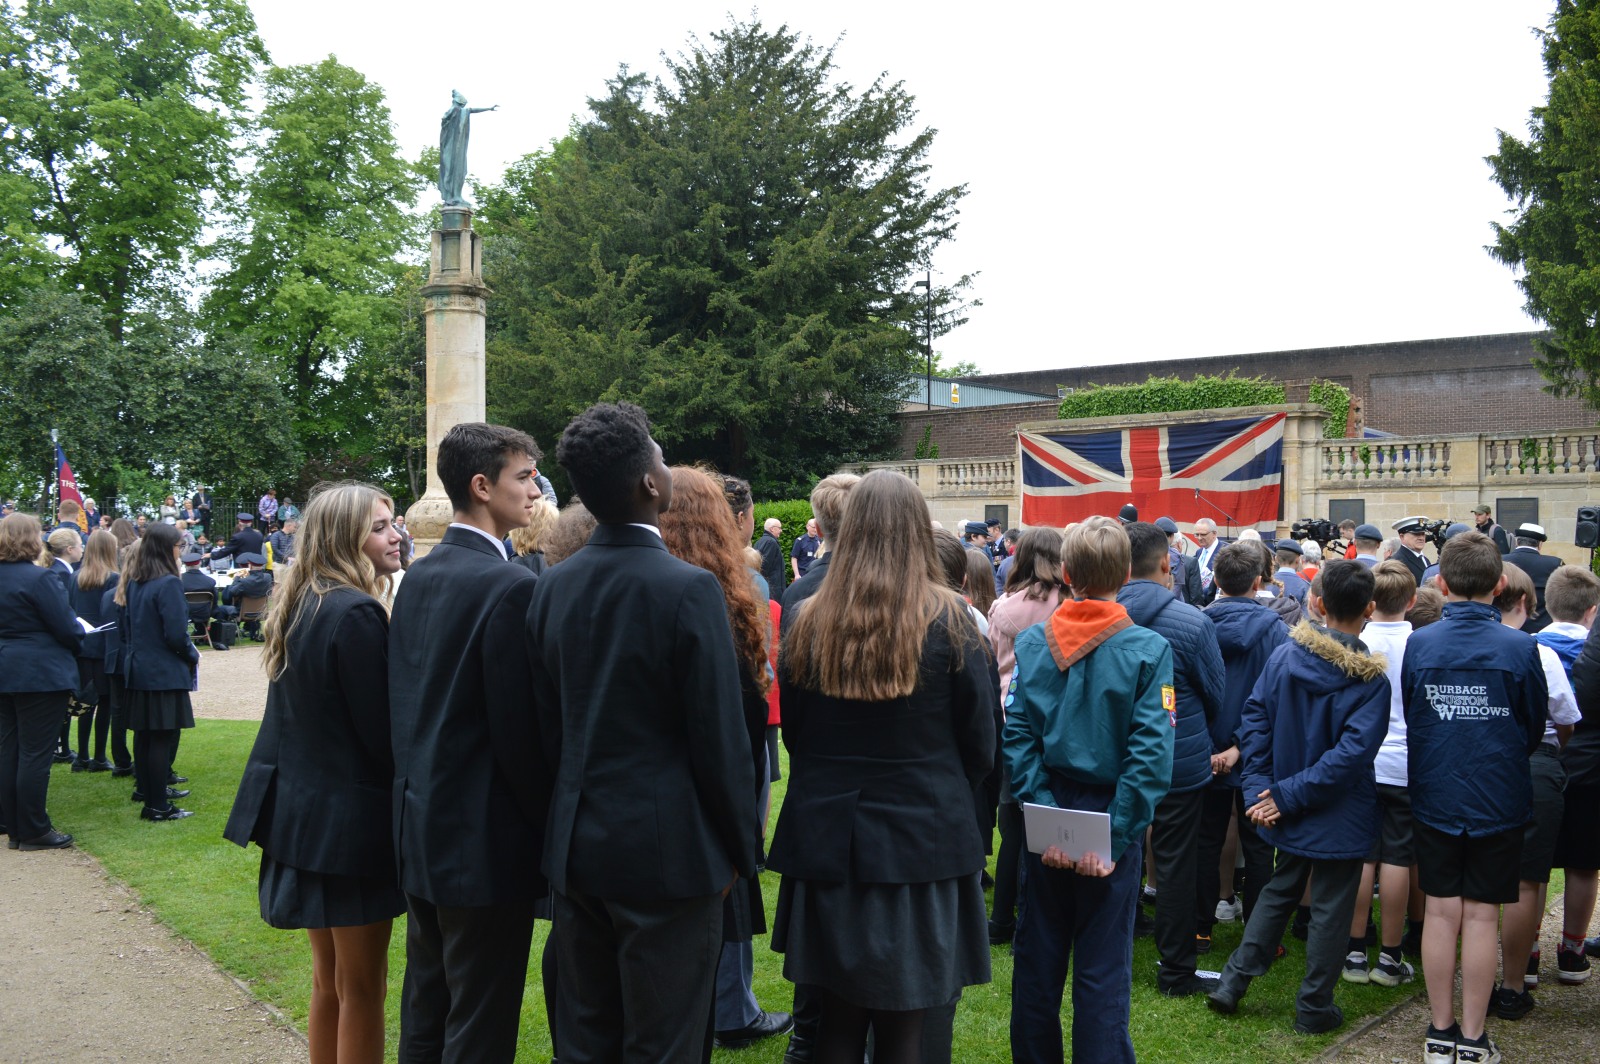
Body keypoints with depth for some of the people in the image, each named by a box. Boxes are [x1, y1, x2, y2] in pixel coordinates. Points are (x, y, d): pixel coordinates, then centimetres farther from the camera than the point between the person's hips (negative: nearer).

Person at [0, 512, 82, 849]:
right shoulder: (39, 578, -18)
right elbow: (67, 629, -16)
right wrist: (80, 635, 6)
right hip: (40, 675, -8)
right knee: (35, 753, -1)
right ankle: (33, 831, 6)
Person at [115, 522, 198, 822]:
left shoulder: (131, 582, 8)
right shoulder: (168, 584, -18)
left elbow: (123, 627, 16)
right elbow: (176, 634, -20)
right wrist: (192, 656, -3)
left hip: (136, 669, 9)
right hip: (164, 672, -9)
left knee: (144, 732, 19)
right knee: (164, 736, -3)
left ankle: (146, 789, 32)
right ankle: (156, 806, 0)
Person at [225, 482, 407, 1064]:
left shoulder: (301, 605, 8)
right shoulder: (358, 613, -20)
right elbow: (382, 731, -19)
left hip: (301, 811, 9)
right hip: (352, 819, -9)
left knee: (328, 979, 20)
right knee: (362, 988, 4)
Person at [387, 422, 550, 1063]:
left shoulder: (417, 577, 7)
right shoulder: (511, 587, -19)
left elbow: (403, 705, 10)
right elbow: (520, 733, -19)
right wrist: (551, 829, -7)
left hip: (419, 826, 8)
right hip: (484, 840, -8)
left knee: (425, 1009, 19)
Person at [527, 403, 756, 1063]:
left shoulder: (552, 586, 1)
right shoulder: (689, 589, -17)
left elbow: (547, 723, 7)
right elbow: (720, 738, -14)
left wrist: (571, 814, 17)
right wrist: (738, 852, -1)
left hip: (576, 847, 6)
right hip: (667, 851, -6)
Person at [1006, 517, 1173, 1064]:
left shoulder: (1031, 643, -5)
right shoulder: (1148, 650, -11)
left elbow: (1017, 738, -11)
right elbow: (1150, 753, -17)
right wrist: (1115, 836, -15)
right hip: (1109, 819, -2)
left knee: (1037, 956, 16)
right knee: (1103, 968, 7)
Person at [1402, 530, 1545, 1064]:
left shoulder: (1418, 644, -8)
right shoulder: (1520, 648, -12)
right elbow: (1535, 730, 1)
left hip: (1435, 799, 1)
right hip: (1499, 801, -1)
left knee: (1441, 913, 10)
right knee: (1481, 917, 6)